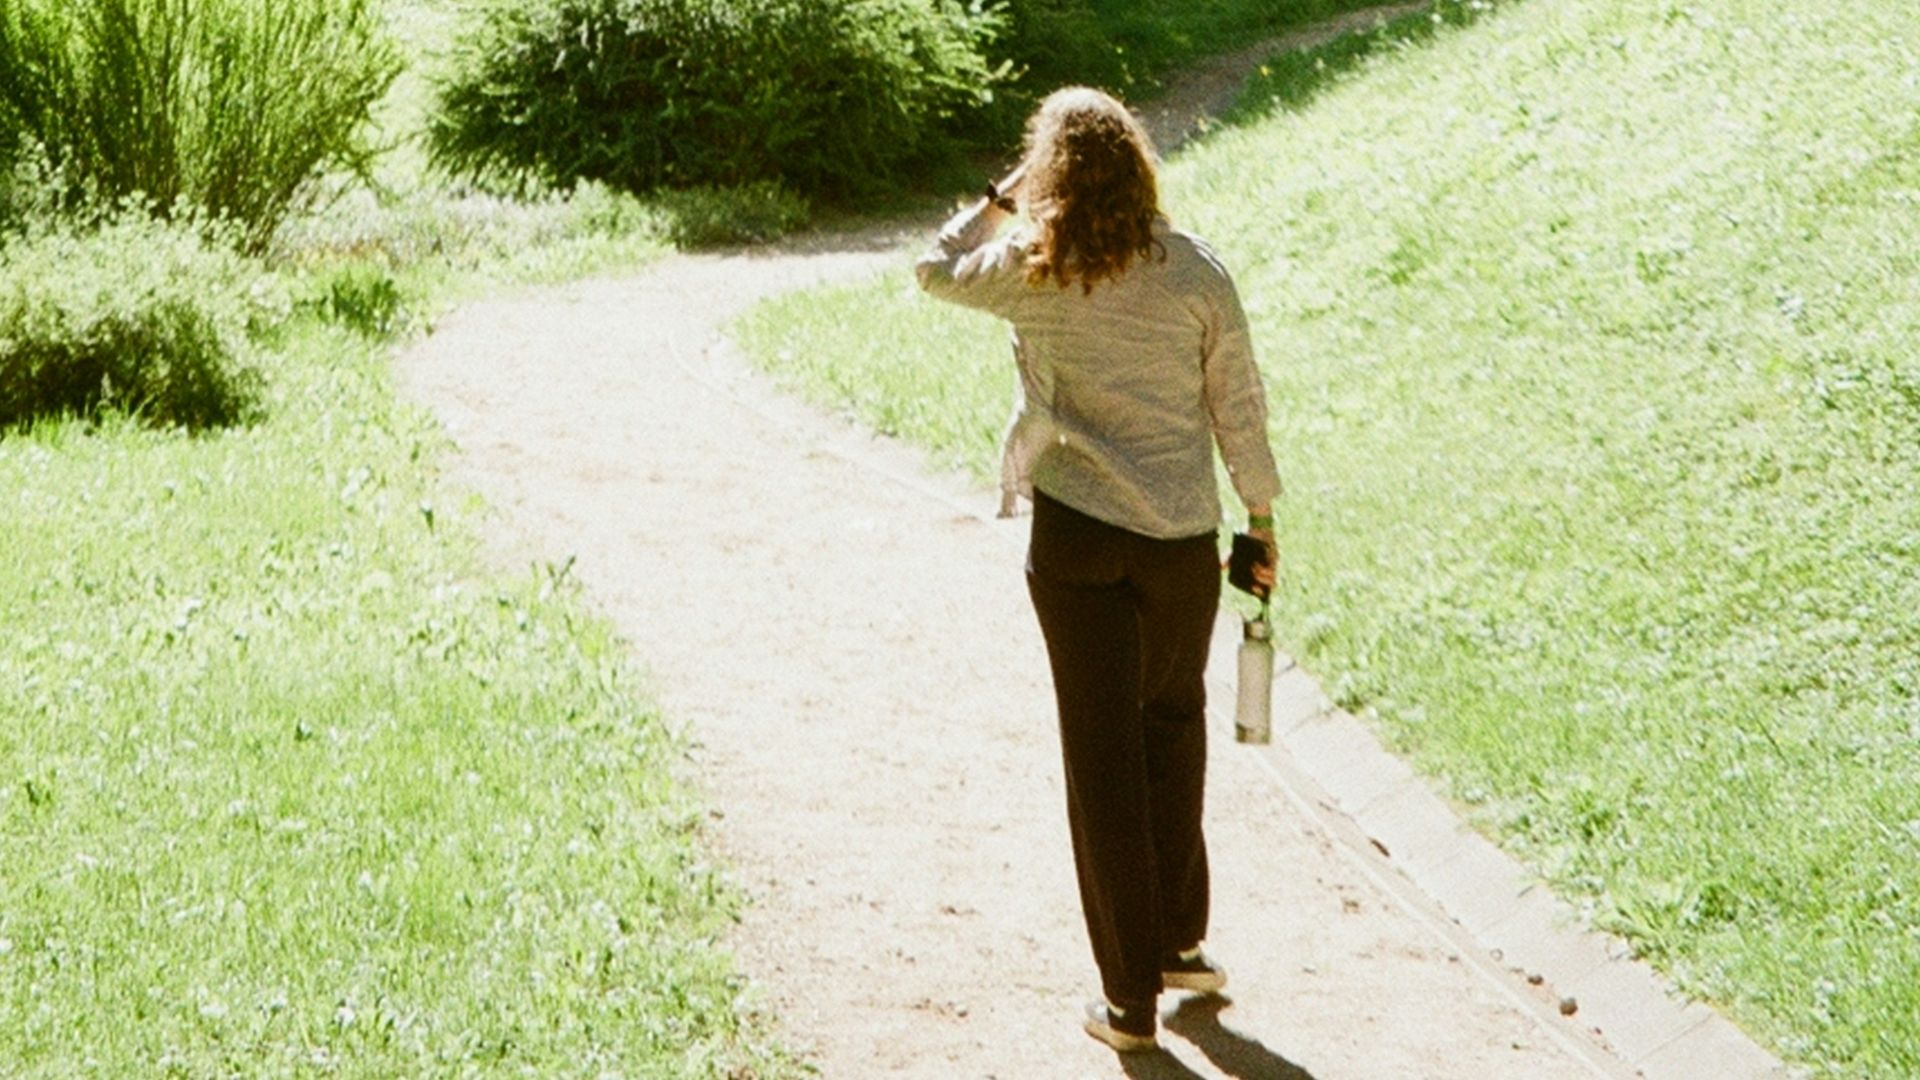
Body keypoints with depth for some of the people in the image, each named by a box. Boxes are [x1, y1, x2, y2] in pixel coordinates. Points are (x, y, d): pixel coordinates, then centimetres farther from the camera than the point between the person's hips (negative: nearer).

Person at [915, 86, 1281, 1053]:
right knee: (1174, 727, 24)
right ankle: (1178, 943, 32)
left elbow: (938, 270, 13)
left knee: (1104, 755, 5)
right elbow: (1238, 407, -1)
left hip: (1076, 538, -1)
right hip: (1182, 538, 1)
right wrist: (1260, 518, 10)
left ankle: (1131, 998, 9)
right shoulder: (1196, 273, -6)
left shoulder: (1030, 271, -8)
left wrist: (999, 201, 16)